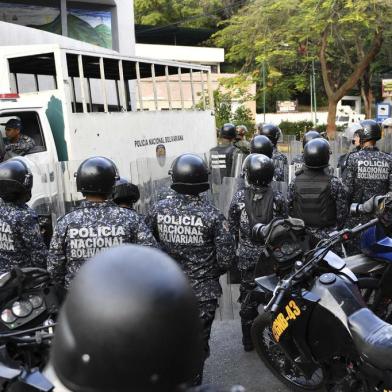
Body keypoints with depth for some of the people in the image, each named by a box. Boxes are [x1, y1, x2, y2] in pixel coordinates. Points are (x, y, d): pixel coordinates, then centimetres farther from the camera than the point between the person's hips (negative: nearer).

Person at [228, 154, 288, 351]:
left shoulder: (239, 198, -11)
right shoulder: (277, 198, -11)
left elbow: (233, 228, -2)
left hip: (247, 256, 1)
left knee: (248, 297, 14)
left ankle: (248, 340, 24)